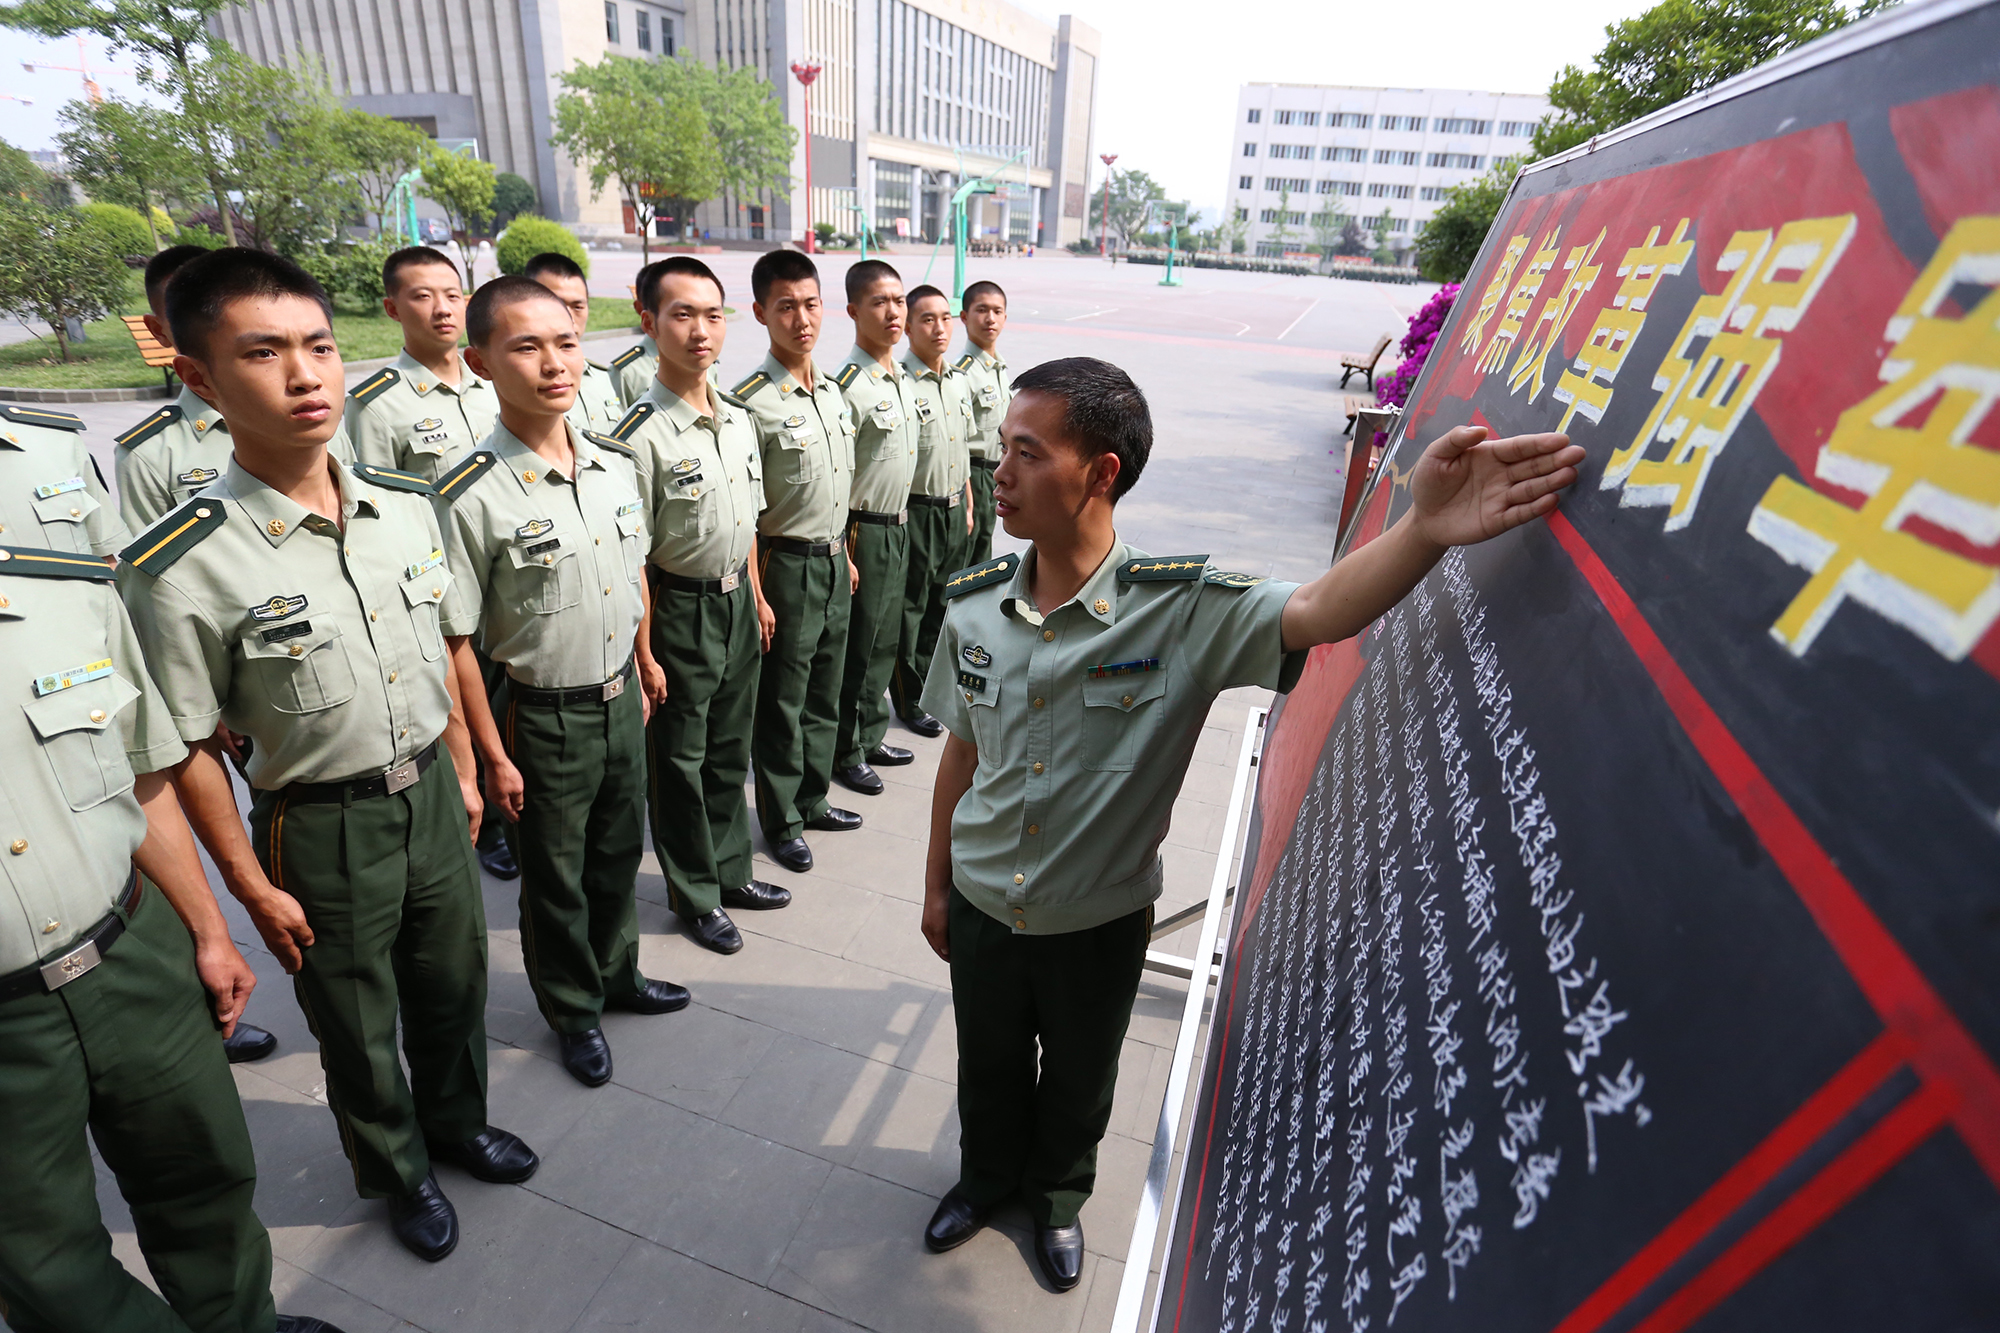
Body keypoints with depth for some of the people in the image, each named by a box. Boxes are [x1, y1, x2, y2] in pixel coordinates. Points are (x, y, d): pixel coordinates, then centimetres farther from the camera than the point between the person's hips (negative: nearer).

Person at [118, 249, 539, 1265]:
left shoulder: (408, 507, -5)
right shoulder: (180, 568, -20)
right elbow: (188, 749, -11)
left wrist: (462, 774, 12)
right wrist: (253, 887, -7)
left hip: (432, 798, 4)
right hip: (322, 830, -4)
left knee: (454, 986, 23)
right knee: (359, 1031, 18)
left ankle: (456, 1121, 52)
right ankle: (397, 1171, 46)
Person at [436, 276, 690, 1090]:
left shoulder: (615, 463, -2)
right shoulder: (472, 497, -20)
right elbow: (454, 641, -15)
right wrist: (494, 756, -11)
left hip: (619, 700, 5)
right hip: (543, 718, -5)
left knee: (619, 854, 23)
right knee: (554, 878, 15)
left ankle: (617, 975, 48)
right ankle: (573, 1013, 39)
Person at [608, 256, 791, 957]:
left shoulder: (739, 417, 4)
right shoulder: (642, 434, -19)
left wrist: (756, 596, 16)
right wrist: (646, 655, -16)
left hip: (737, 600, 7)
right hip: (680, 607, -7)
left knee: (730, 747, 19)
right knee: (680, 758, 9)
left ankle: (730, 871, 39)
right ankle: (695, 895, 29)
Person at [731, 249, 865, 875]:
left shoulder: (831, 390, 8)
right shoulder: (752, 402, -16)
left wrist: (844, 554, 17)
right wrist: (757, 595, -17)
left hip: (833, 560, 7)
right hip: (789, 565, -7)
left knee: (824, 693, 18)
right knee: (782, 702, 6)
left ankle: (813, 800, 35)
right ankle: (781, 822, 23)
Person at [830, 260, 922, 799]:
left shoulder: (903, 379, 10)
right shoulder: (849, 385, -17)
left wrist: (899, 521, 18)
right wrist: (845, 550, -18)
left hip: (898, 526, 8)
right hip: (865, 530, -8)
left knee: (885, 639, 17)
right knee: (856, 644, 3)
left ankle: (872, 736, 32)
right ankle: (846, 752, 18)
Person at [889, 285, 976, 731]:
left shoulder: (958, 381, 11)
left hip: (954, 509, 7)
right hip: (916, 512, -7)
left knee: (942, 604, 17)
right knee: (908, 608, 5)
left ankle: (933, 685, 33)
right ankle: (908, 699, 19)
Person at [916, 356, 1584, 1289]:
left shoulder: (1184, 609, -24)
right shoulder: (974, 606, -13)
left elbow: (1315, 612, -40)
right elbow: (961, 754, -2)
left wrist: (1423, 530, -60)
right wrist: (936, 883, 8)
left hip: (1099, 923, -2)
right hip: (981, 908, 2)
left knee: (1078, 1078, 25)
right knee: (989, 1066, 27)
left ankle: (1058, 1191, 58)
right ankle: (987, 1174, 59)